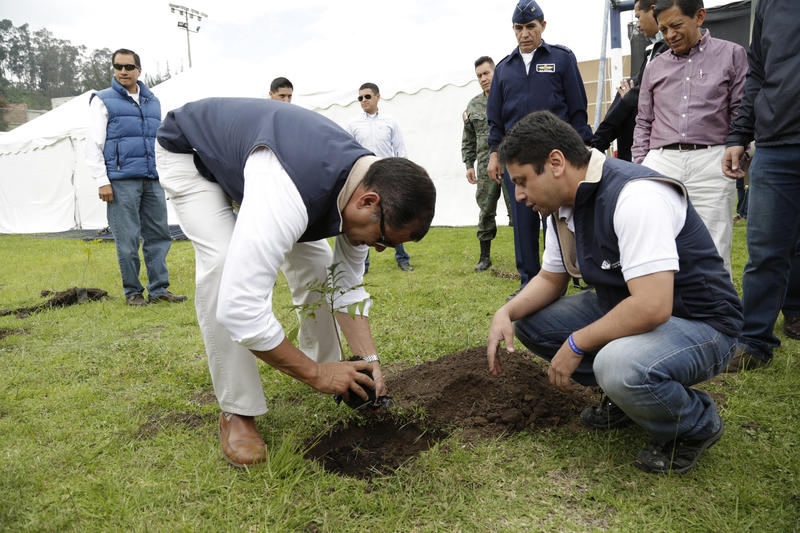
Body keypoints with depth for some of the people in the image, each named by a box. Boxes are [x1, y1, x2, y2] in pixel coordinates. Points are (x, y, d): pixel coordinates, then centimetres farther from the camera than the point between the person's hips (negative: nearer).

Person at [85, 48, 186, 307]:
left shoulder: (153, 101, 20)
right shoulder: (103, 100, 6)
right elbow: (94, 144, 1)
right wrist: (101, 181, -8)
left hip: (153, 180, 4)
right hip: (121, 181, -4)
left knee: (159, 235, 2)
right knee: (127, 239, -3)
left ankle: (158, 289, 9)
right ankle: (132, 292, 8)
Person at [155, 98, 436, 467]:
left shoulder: (363, 184, -19)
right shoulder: (288, 199, -47)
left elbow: (348, 283, -7)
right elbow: (239, 309, -47)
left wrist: (368, 361, -15)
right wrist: (315, 374, -34)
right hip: (189, 151, -6)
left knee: (314, 259, -3)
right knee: (224, 263, -28)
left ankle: (328, 364, 19)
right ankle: (236, 410, -12)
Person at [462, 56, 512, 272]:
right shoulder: (473, 105, 13)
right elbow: (468, 140, 17)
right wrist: (469, 165, 10)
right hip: (486, 166, 3)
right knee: (486, 211, 6)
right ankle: (485, 256, 16)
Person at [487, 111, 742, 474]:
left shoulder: (635, 196, -29)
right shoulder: (564, 205, 0)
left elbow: (652, 307, -35)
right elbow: (550, 279, 10)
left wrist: (576, 344, -22)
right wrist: (506, 313, -9)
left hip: (699, 323, -8)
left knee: (619, 364, -38)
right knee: (529, 319, -1)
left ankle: (697, 425, -3)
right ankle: (625, 395, 12)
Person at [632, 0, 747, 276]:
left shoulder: (732, 54, 11)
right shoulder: (654, 67, 18)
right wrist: (639, 168, 10)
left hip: (710, 162, -2)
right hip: (660, 162, 2)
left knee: (713, 253, -4)